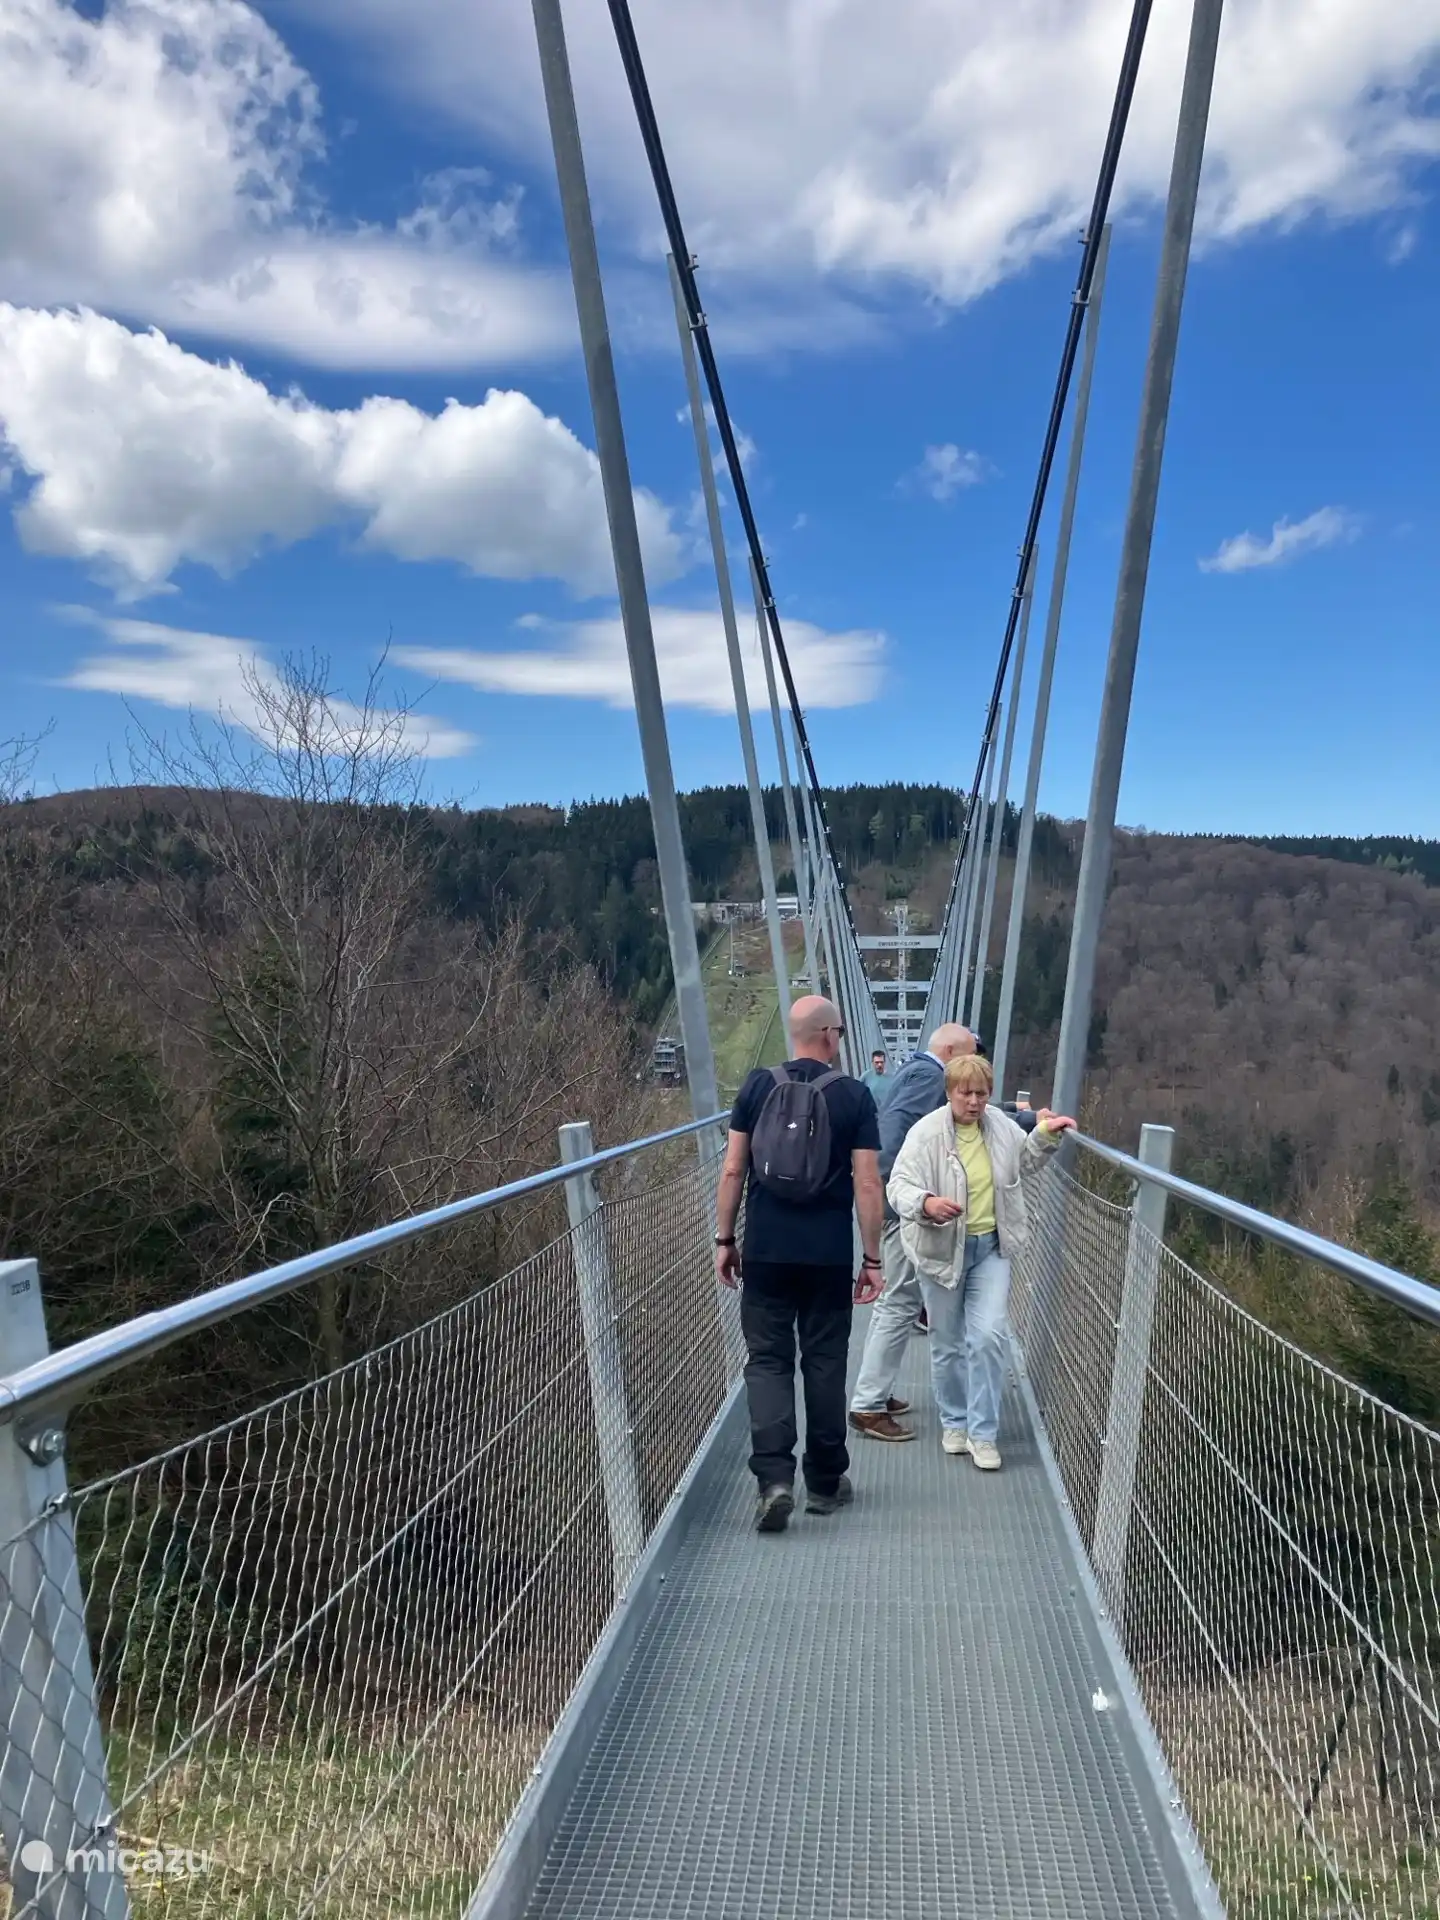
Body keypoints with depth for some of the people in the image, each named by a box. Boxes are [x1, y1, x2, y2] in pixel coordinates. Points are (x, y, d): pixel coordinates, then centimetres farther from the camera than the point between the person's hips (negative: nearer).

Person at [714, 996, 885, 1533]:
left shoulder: (757, 1086, -2)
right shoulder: (854, 1095, -5)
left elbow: (732, 1171, -1)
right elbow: (868, 1185, -6)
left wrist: (724, 1239, 8)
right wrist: (872, 1258, 2)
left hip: (766, 1251, 0)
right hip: (829, 1256, 0)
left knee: (768, 1360, 8)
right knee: (825, 1363, 12)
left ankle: (774, 1478, -5)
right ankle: (825, 1483, 23)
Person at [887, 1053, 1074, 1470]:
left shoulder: (1001, 1125, 0)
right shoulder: (926, 1133, -17)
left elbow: (1025, 1161, 20)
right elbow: (899, 1184, -21)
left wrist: (1045, 1134, 4)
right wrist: (926, 1203, -41)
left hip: (992, 1247, 3)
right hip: (942, 1248, -2)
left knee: (988, 1336, -10)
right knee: (947, 1343, 12)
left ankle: (982, 1433, 5)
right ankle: (954, 1423, 34)